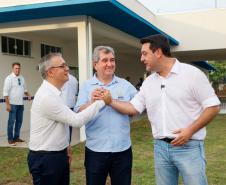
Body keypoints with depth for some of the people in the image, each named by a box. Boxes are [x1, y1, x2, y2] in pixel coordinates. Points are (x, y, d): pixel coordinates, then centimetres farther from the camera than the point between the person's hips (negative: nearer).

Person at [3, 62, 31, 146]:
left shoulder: (22, 78, 10)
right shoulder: (9, 78, -9)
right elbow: (5, 92, -12)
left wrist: (28, 94, 2)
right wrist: (7, 104, -17)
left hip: (20, 104, 6)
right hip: (13, 104, -6)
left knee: (19, 121, 11)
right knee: (11, 121, -3)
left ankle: (16, 137, 23)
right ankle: (10, 139, 7)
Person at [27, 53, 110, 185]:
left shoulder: (53, 93, 8)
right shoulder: (47, 96, -24)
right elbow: (77, 120, -23)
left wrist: (65, 145, 18)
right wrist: (101, 101, -19)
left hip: (59, 154, 9)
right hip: (45, 159, -9)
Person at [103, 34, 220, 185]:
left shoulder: (192, 73, -7)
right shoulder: (148, 82, 10)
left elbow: (213, 106, -8)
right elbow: (133, 108, 11)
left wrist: (190, 130, -18)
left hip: (189, 146, -5)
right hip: (160, 147, 5)